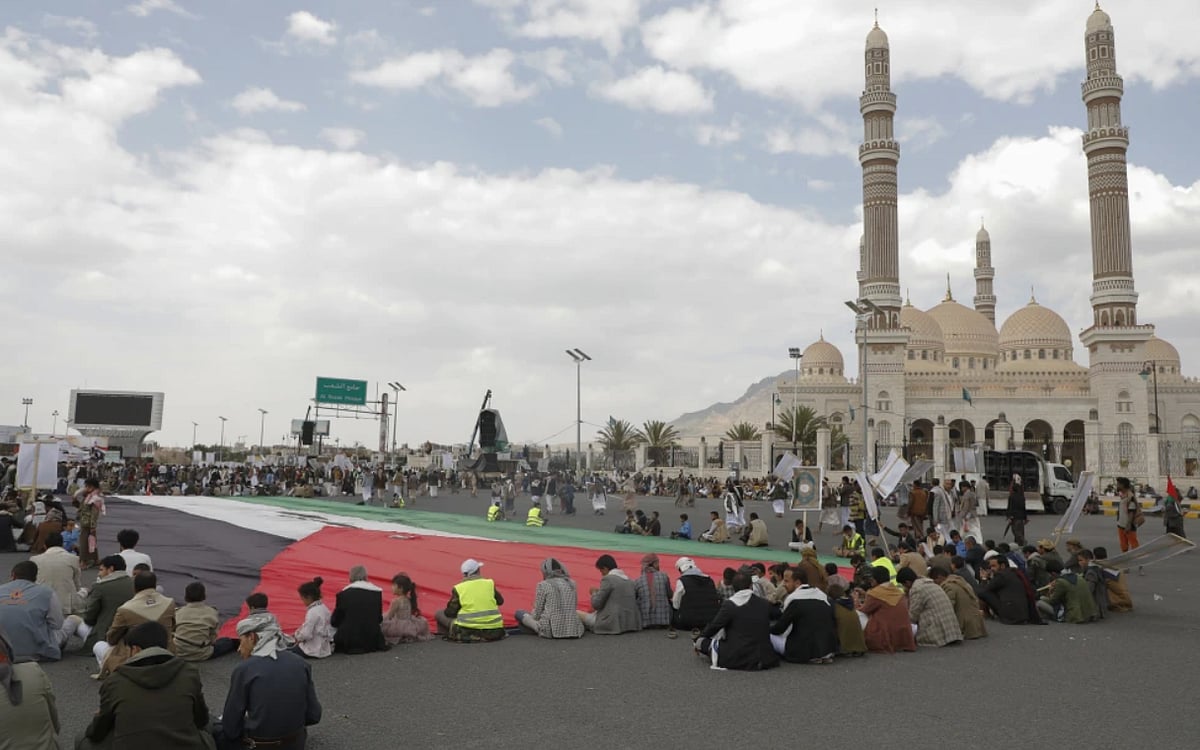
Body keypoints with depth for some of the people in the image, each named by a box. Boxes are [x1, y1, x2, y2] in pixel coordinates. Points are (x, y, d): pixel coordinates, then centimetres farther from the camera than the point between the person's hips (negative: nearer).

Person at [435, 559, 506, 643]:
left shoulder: (459, 588, -5)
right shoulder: (489, 583, 2)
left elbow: (450, 613, 0)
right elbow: (500, 601, 17)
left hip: (468, 630, -2)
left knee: (438, 614, 14)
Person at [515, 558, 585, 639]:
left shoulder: (543, 585, -2)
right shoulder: (571, 583, 10)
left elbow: (537, 613, 0)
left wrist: (532, 614, 22)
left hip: (550, 631, -3)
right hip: (574, 630, 3)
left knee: (519, 613, 16)